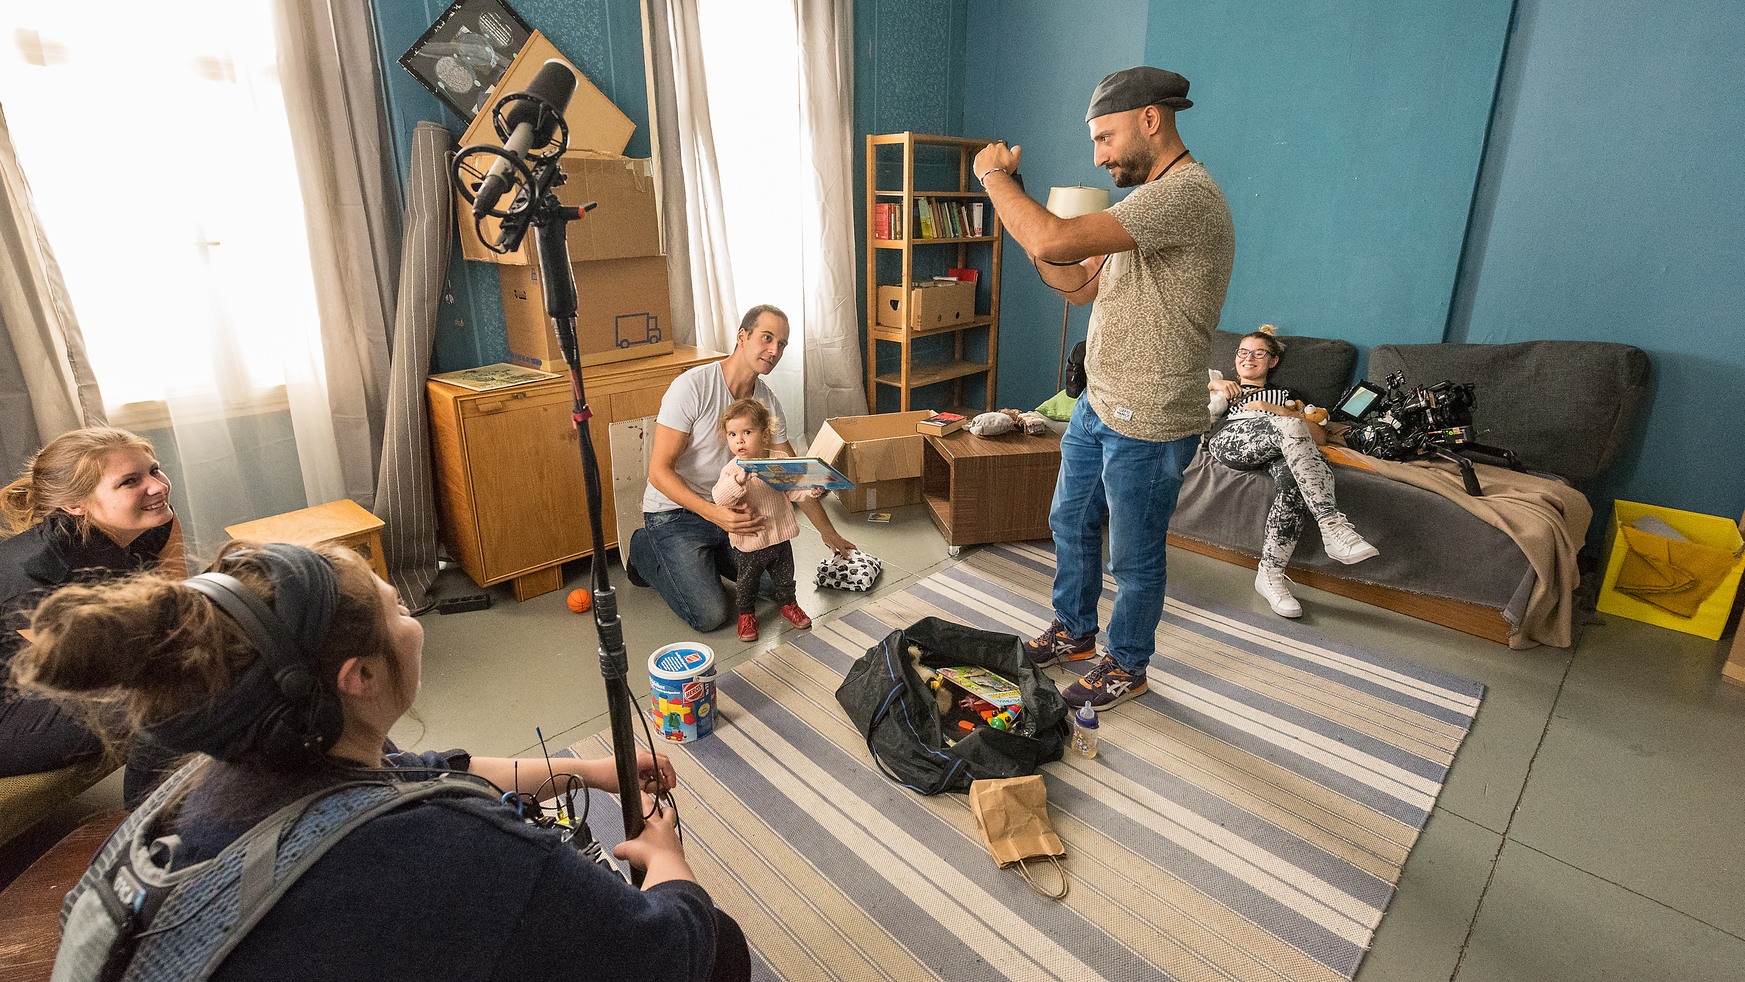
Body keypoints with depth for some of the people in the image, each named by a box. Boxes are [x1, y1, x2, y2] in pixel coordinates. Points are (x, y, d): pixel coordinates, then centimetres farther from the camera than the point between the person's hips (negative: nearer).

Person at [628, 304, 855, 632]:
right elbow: (659, 472, -25)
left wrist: (828, 531, 6)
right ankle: (644, 551, 10)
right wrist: (715, 514, -38)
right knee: (710, 615, -15)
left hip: (728, 508, 6)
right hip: (675, 512, -6)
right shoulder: (691, 387, -24)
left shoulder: (768, 402, -4)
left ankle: (704, 556, 23)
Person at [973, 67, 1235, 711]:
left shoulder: (1187, 195, -23)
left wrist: (994, 175, -15)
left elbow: (1054, 240, -33)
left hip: (1148, 425, -10)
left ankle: (1127, 665, 31)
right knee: (1071, 523, 22)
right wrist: (1014, 202, 2)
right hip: (1097, 404, 10)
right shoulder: (1151, 196, 11)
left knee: (1134, 558, 9)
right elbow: (1082, 286, 11)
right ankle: (1074, 632, 42)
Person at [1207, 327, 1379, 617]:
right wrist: (1213, 384, 10)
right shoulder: (1223, 386, 37)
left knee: (1293, 475, -39)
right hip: (1229, 441, -2)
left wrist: (1274, 408, 7)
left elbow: (1319, 436, 19)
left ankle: (1270, 574, -40)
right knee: (1289, 427, -36)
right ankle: (1333, 526, -47)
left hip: (1275, 450, 2)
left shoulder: (1286, 396, 37)